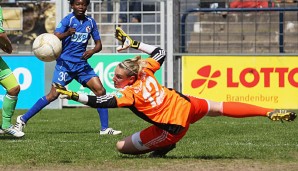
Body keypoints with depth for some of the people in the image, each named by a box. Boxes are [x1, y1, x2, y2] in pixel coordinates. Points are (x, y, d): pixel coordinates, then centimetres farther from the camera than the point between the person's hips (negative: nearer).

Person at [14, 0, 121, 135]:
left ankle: (105, 128, -1)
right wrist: (66, 34, -41)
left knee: (100, 90, -7)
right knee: (54, 94, -12)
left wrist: (92, 51, -11)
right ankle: (23, 119, -3)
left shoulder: (90, 22, 7)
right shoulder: (68, 20, -8)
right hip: (65, 63, -5)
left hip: (82, 64, 5)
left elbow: (99, 44, 12)